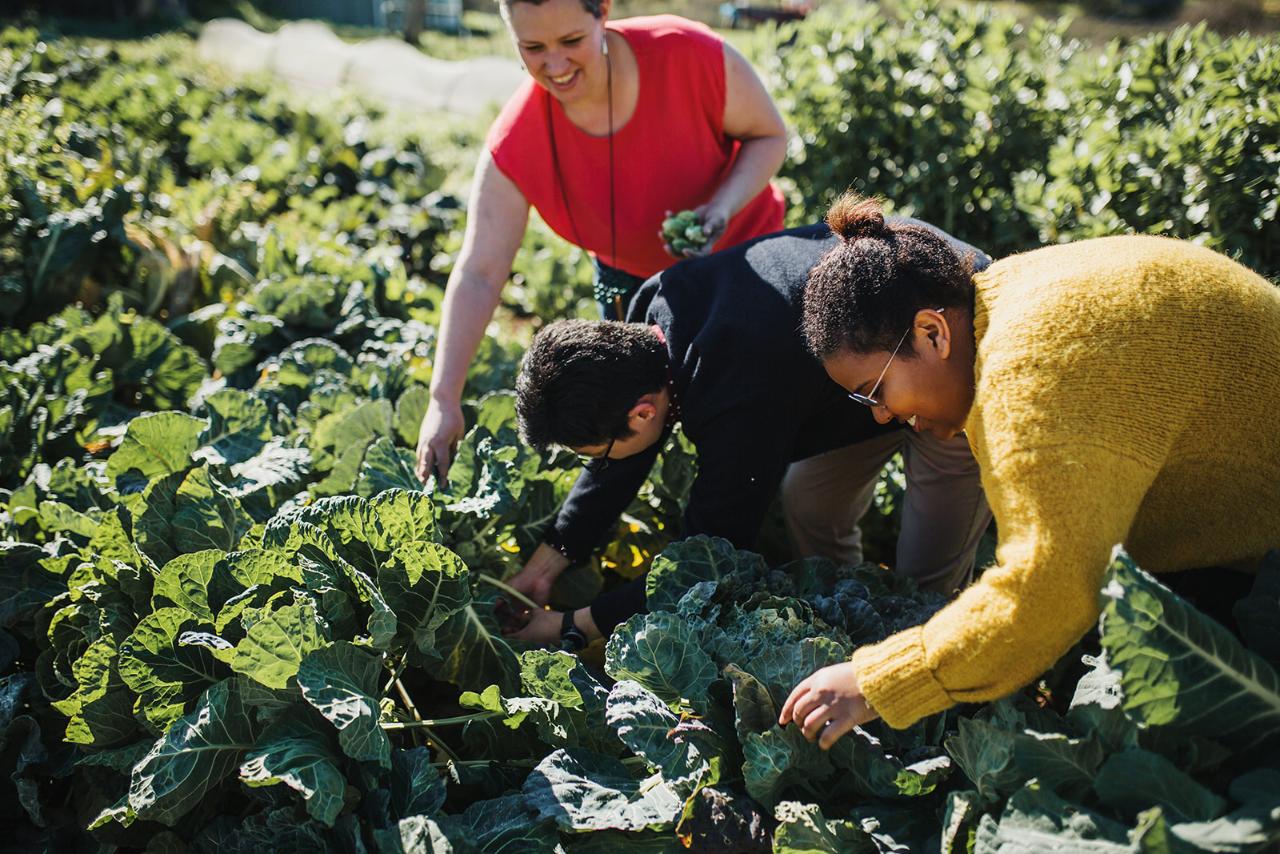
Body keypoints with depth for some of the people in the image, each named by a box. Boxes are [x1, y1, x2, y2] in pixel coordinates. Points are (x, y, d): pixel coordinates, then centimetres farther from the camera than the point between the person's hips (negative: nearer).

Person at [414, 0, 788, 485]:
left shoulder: (691, 55, -33)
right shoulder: (516, 145, -28)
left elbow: (768, 135, -15)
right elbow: (477, 276, -25)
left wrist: (723, 207, -35)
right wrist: (444, 400, -30)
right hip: (631, 282, 2)